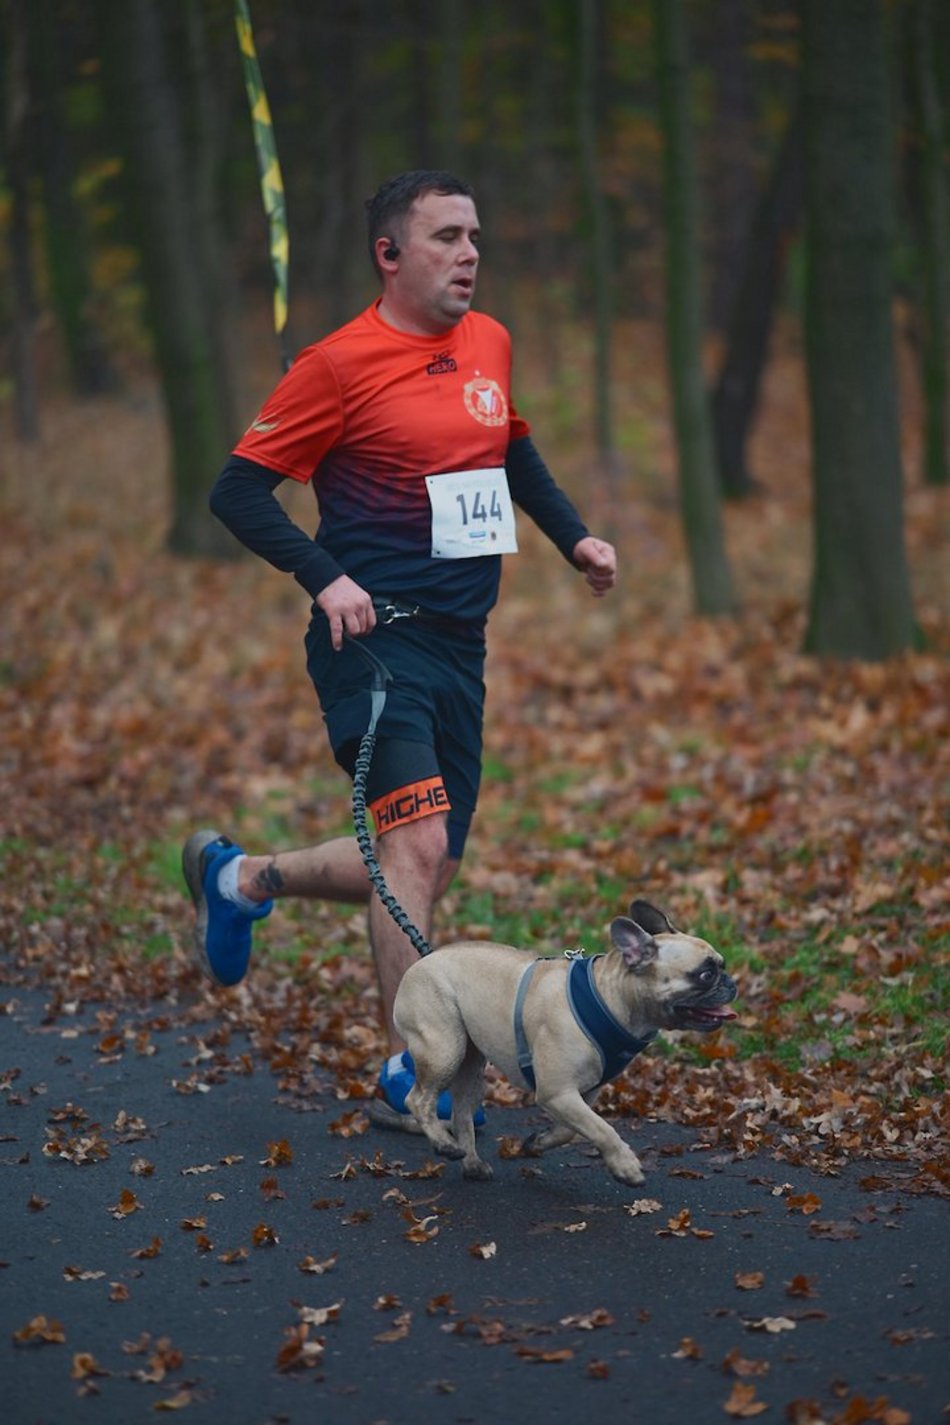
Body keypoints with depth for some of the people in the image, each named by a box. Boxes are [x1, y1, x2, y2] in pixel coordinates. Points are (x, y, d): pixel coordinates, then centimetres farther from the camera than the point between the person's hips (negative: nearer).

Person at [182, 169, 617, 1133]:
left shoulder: (490, 343, 11)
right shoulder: (341, 364, -9)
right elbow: (237, 490, -8)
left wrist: (572, 536, 17)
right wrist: (326, 579, -20)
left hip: (459, 646, 7)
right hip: (376, 637, -7)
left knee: (422, 872, 11)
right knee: (419, 843, -19)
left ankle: (238, 878, 35)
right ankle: (408, 1074, -10)